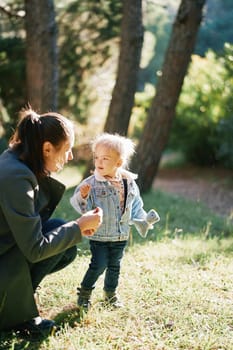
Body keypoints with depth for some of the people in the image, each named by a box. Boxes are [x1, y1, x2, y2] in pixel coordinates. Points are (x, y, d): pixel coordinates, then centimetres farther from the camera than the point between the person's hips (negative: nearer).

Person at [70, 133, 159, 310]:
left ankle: (111, 293, 35)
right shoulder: (91, 183, -15)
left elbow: (136, 206, 10)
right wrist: (82, 197, -38)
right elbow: (84, 207, -19)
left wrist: (143, 220, 0)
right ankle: (85, 293, 15)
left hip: (121, 235, 4)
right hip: (99, 235, -4)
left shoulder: (129, 183, -3)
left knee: (114, 266, 16)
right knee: (98, 265, -5)